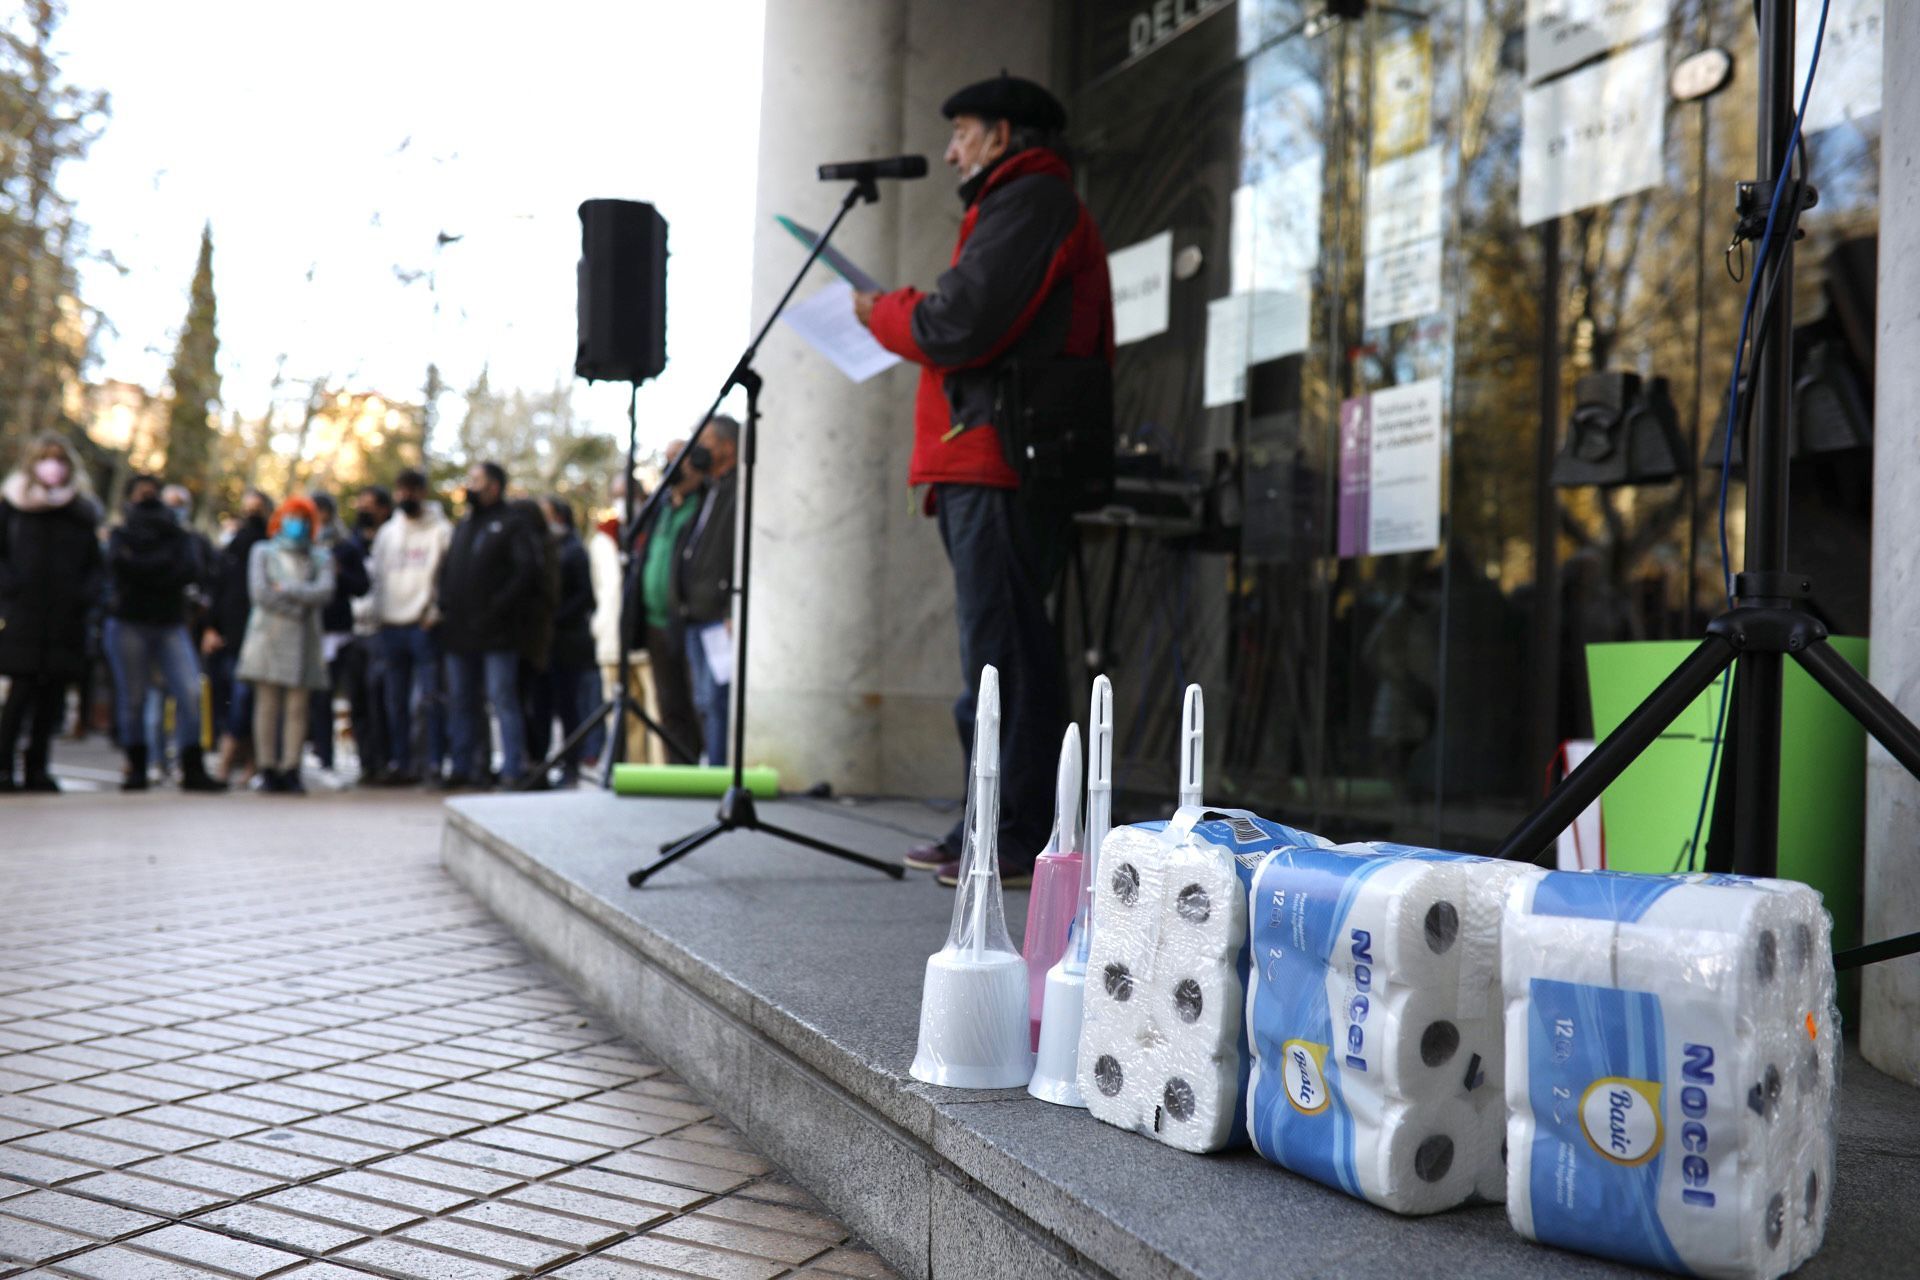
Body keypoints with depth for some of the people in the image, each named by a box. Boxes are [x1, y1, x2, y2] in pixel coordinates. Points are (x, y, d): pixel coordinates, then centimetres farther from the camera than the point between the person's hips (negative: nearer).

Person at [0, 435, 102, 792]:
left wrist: (86, 594, 0)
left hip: (65, 616, 3)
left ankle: (37, 767, 12)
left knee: (52, 695, 3)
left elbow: (95, 561, 16)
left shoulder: (82, 511, 13)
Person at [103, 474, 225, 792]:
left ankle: (192, 769, -10)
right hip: (129, 625, -1)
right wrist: (165, 564, -7)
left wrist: (142, 569, -8)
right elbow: (119, 564, -11)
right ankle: (136, 769, 10)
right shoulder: (121, 535, 11)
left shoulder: (177, 535, 14)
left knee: (190, 692, -11)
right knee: (132, 698, -1)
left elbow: (191, 570, -4)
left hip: (171, 625, 1)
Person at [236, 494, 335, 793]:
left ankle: (291, 770, -4)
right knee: (267, 704, -5)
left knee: (297, 707, -5)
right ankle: (268, 770, -3)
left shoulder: (320, 556, 14)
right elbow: (259, 592, -1)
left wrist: (286, 589, -7)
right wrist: (300, 606, -5)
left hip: (304, 638, 1)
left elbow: (325, 592, -2)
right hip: (268, 633, -1)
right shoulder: (262, 551, 13)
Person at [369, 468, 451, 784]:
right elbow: (378, 576, 19)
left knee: (429, 698, -7)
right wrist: (378, 614, 7)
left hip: (424, 625, -5)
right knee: (395, 701, 8)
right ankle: (399, 763, 14)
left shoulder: (441, 530, 0)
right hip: (391, 625, 5)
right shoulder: (387, 532, 17)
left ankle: (434, 764, -4)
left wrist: (435, 612, -14)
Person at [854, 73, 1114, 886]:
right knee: (996, 649, 11)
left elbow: (958, 326, -15)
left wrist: (882, 314, 2)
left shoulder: (1029, 201, -5)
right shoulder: (1022, 203, 29)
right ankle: (988, 829, 17)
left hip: (1001, 465, -11)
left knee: (1004, 652, -11)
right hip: (989, 464, 11)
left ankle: (1017, 842, -9)